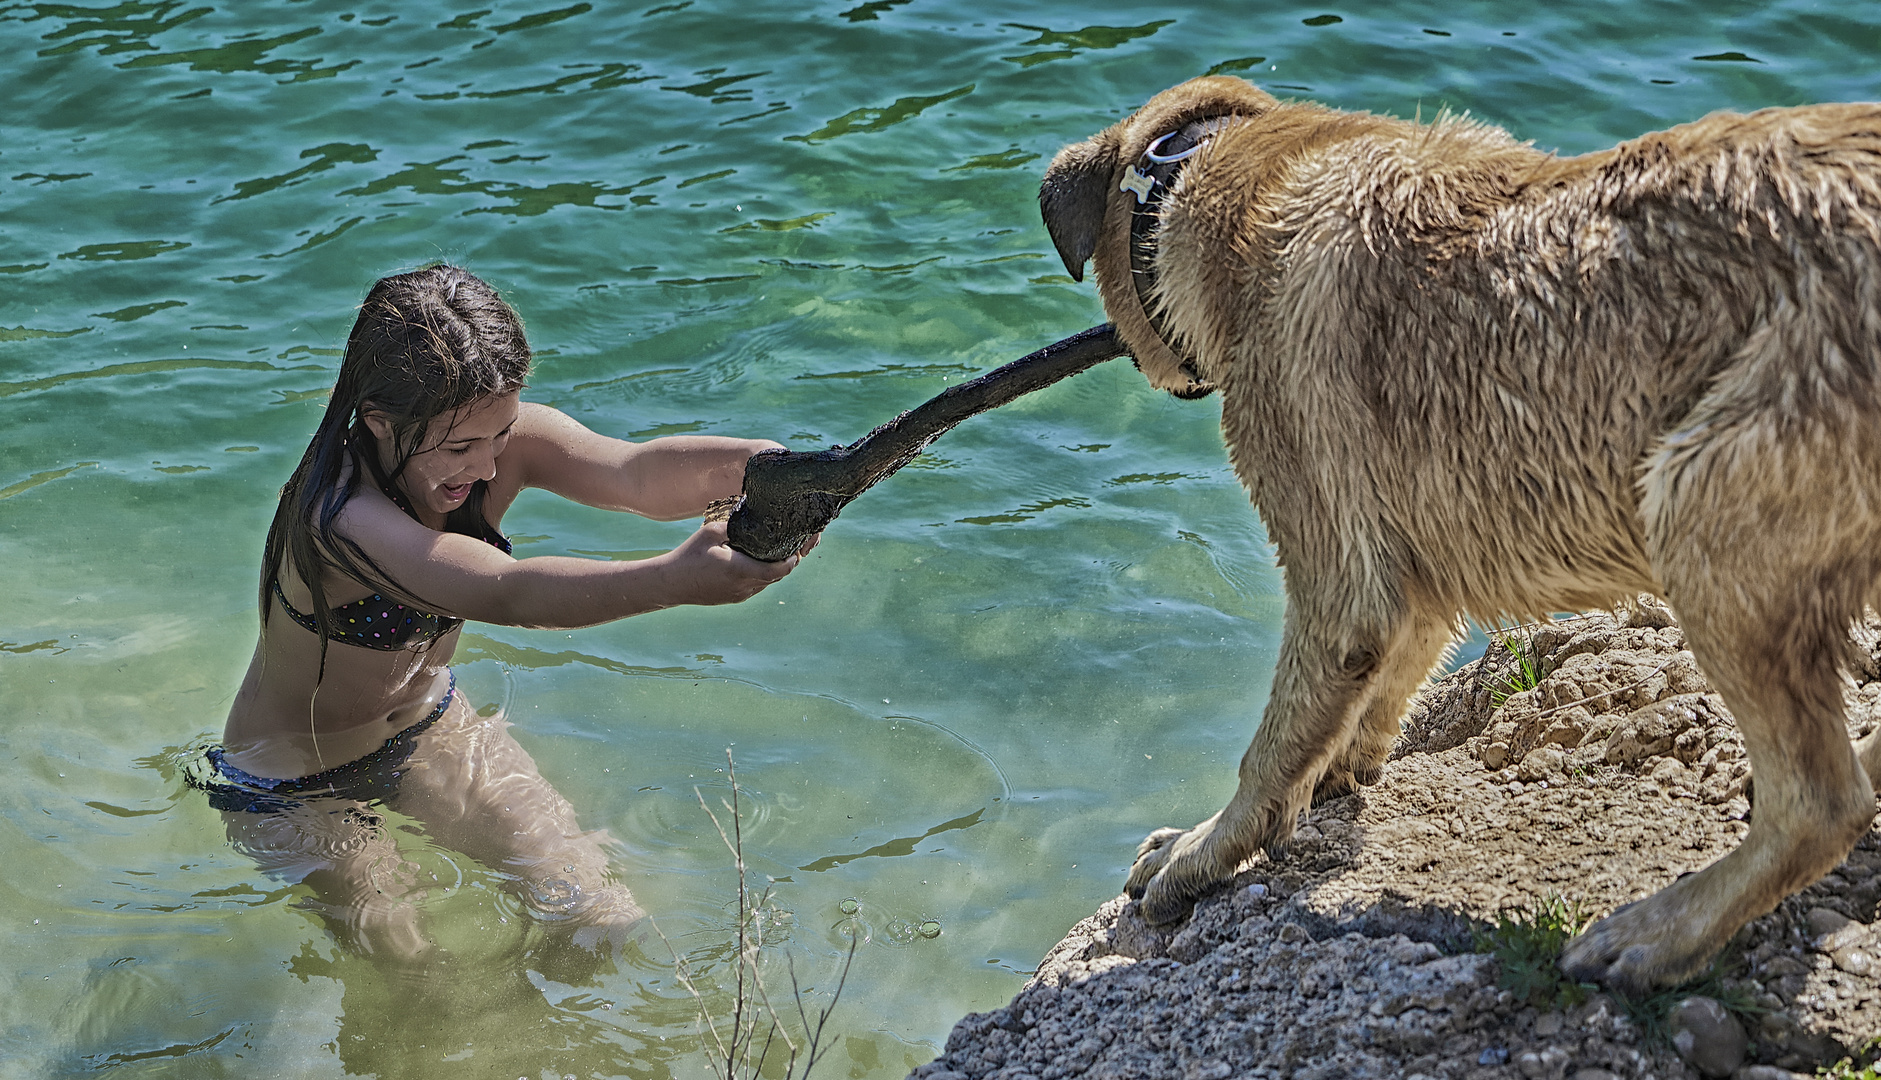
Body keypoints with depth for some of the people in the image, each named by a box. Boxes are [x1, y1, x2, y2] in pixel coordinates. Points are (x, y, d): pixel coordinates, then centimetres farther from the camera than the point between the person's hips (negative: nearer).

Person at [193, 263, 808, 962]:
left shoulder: (495, 435, -21)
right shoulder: (342, 519, -40)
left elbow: (633, 471, -38)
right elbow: (507, 593, -54)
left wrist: (763, 465, -59)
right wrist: (676, 578, -69)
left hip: (427, 724, 6)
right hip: (296, 790, -5)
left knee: (601, 915, -1)